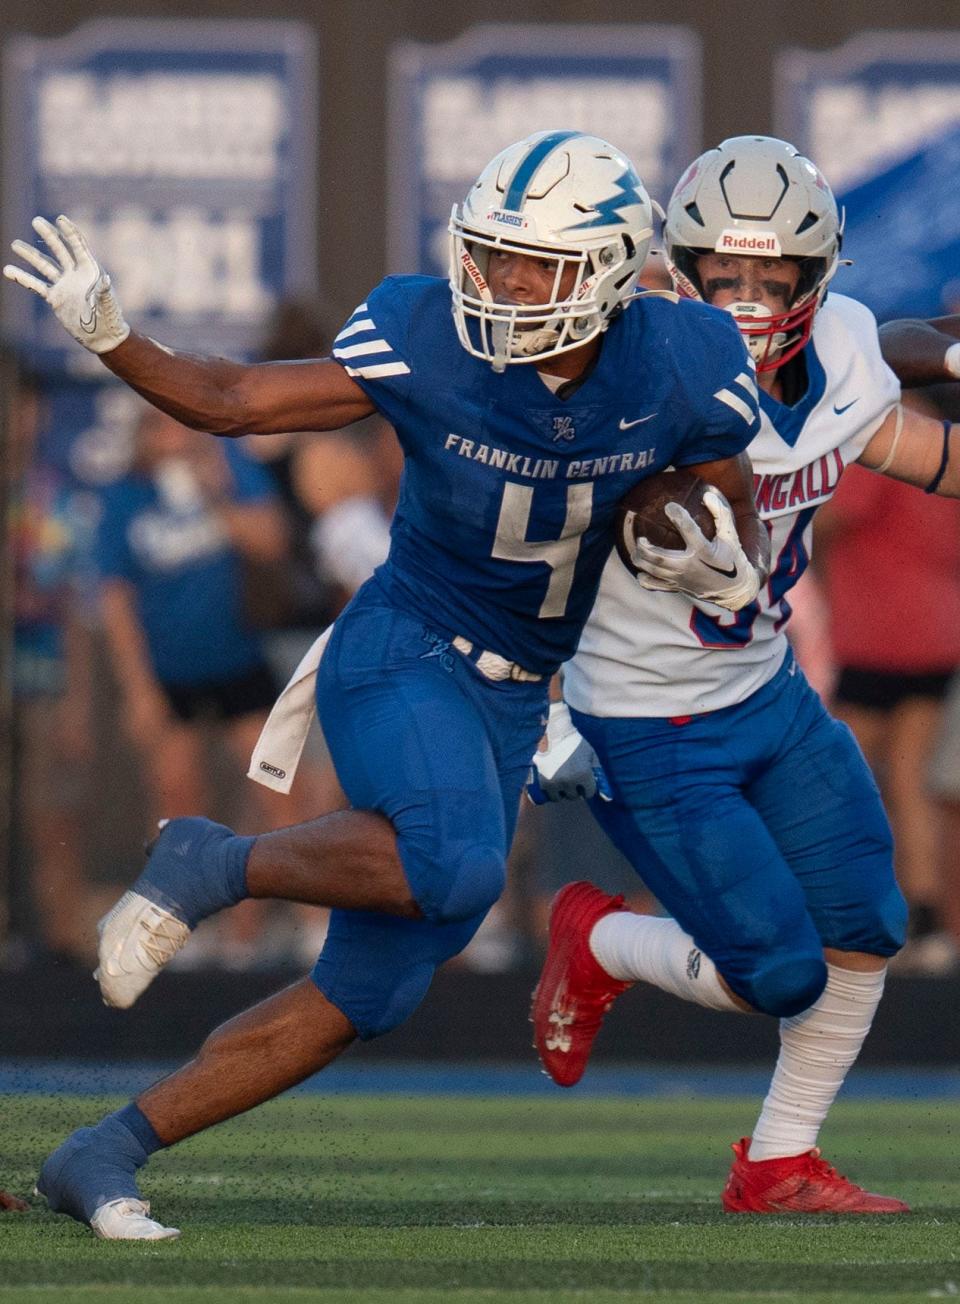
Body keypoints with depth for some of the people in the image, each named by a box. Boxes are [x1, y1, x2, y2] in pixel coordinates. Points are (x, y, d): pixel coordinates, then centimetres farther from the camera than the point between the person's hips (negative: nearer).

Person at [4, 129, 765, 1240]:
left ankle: (104, 1156, 10)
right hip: (402, 658, -4)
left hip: (508, 700, 5)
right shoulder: (428, 344, -16)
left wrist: (732, 565, -19)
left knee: (364, 997, 2)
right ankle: (215, 867, -11)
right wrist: (110, 338, -26)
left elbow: (734, 510, 6)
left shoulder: (679, 370, -10)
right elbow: (228, 402, -9)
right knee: (455, 869, -36)